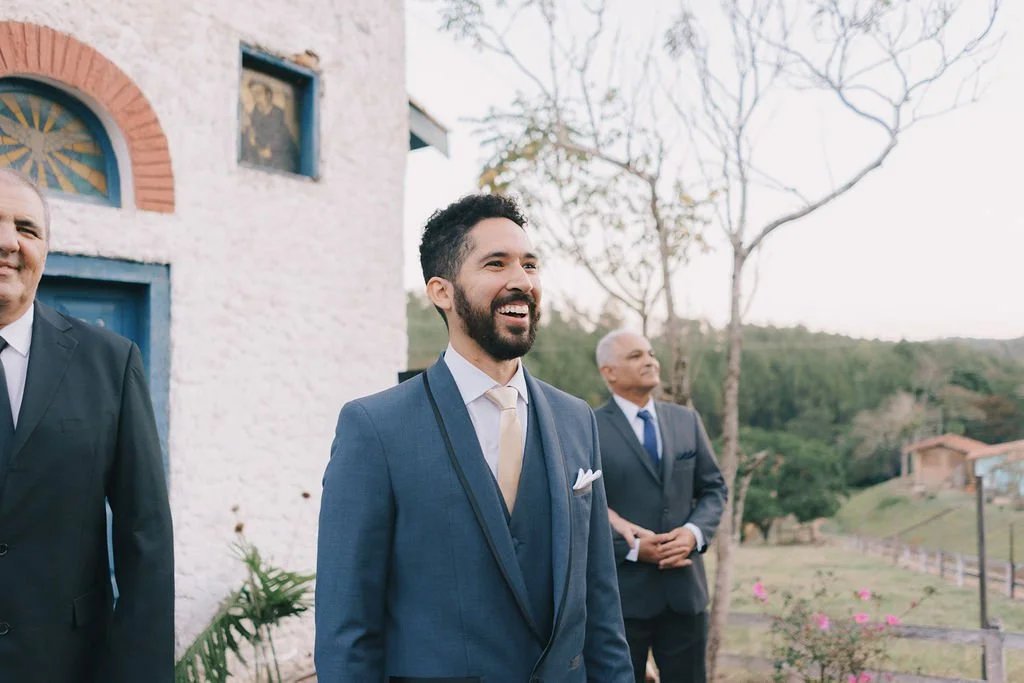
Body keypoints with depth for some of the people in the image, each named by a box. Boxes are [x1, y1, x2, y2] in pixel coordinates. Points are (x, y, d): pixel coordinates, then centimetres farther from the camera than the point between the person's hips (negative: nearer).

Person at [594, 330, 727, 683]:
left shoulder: (687, 420, 9)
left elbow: (715, 489, 11)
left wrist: (694, 532, -9)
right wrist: (632, 548, -18)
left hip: (685, 587, 4)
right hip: (620, 591, -4)